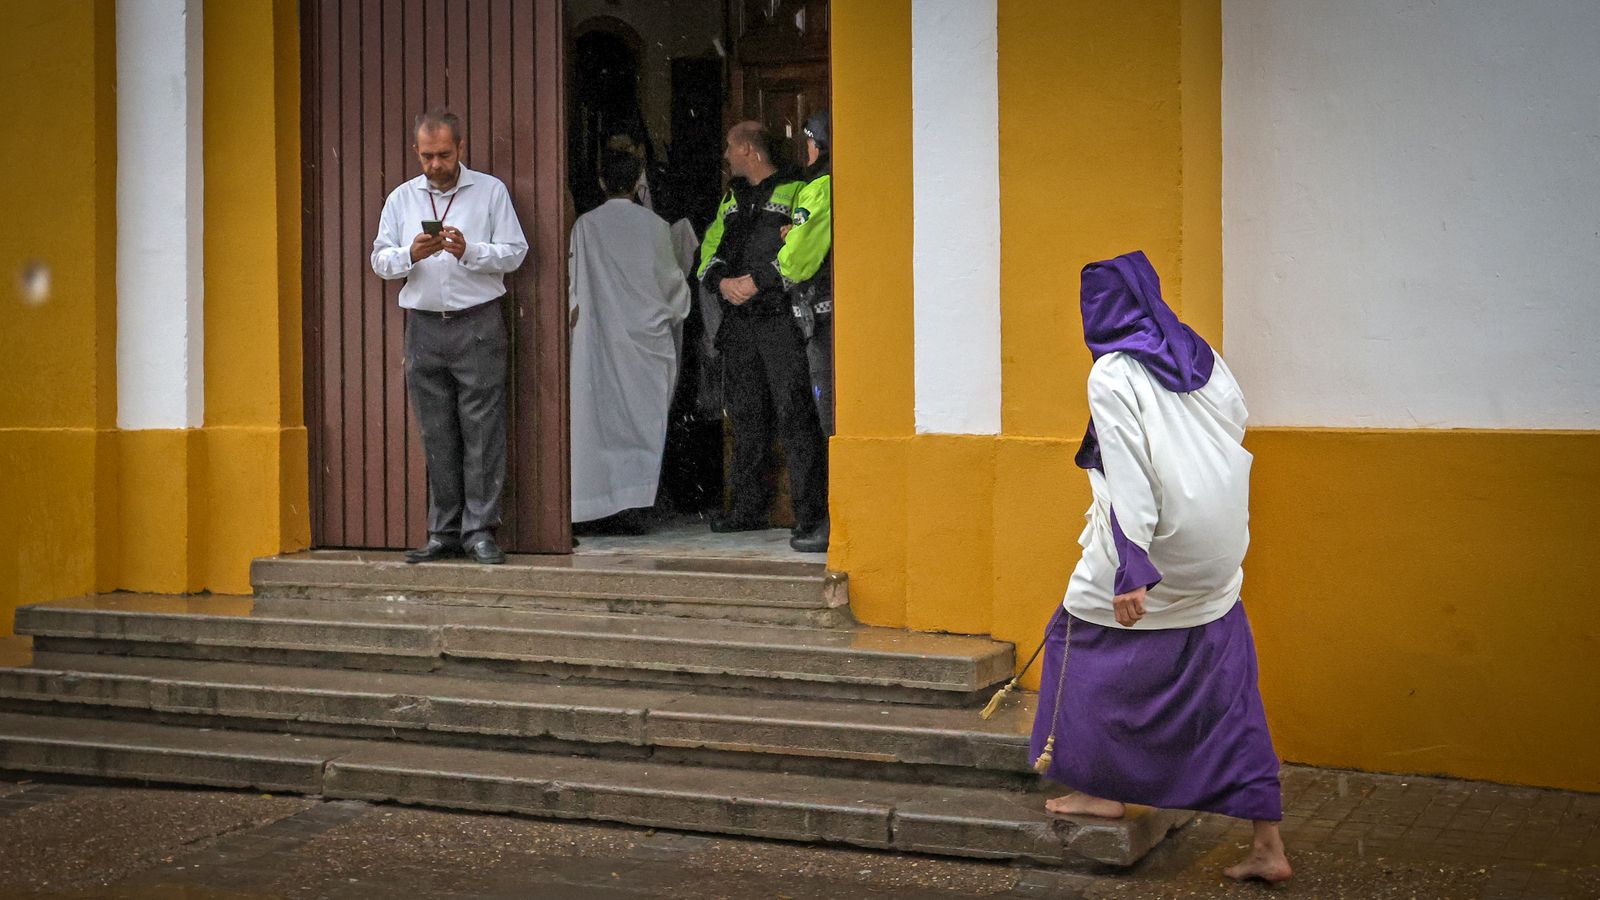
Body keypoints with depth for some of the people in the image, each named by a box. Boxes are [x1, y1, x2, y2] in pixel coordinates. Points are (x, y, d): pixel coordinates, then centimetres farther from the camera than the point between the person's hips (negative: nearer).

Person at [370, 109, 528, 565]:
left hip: (478, 325, -3)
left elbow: (514, 252, -1)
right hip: (424, 326, 3)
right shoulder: (401, 198, 13)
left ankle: (480, 530, -2)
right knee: (437, 436, 5)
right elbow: (380, 261, 10)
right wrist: (411, 254, -10)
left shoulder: (491, 191, 5)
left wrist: (468, 251, -15)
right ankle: (444, 532, 10)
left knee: (482, 430, -6)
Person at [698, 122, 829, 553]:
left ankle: (812, 516, -13)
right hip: (738, 323, 7)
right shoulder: (731, 200, 22)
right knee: (746, 418, 12)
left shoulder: (795, 192, -2)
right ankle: (748, 508, 22)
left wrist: (758, 281, -16)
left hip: (781, 321, -7)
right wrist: (721, 281, -3)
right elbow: (710, 251, 18)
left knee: (794, 416, -12)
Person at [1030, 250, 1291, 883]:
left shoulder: (1112, 374, -11)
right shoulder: (1203, 357, 9)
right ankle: (1267, 844, 7)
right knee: (1228, 687, 7)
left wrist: (1132, 569, -23)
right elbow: (1237, 425, 15)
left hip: (1155, 547, -6)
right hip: (1217, 563, 6)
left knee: (1081, 641, 17)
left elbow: (1126, 475, -19)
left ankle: (1102, 788, 25)